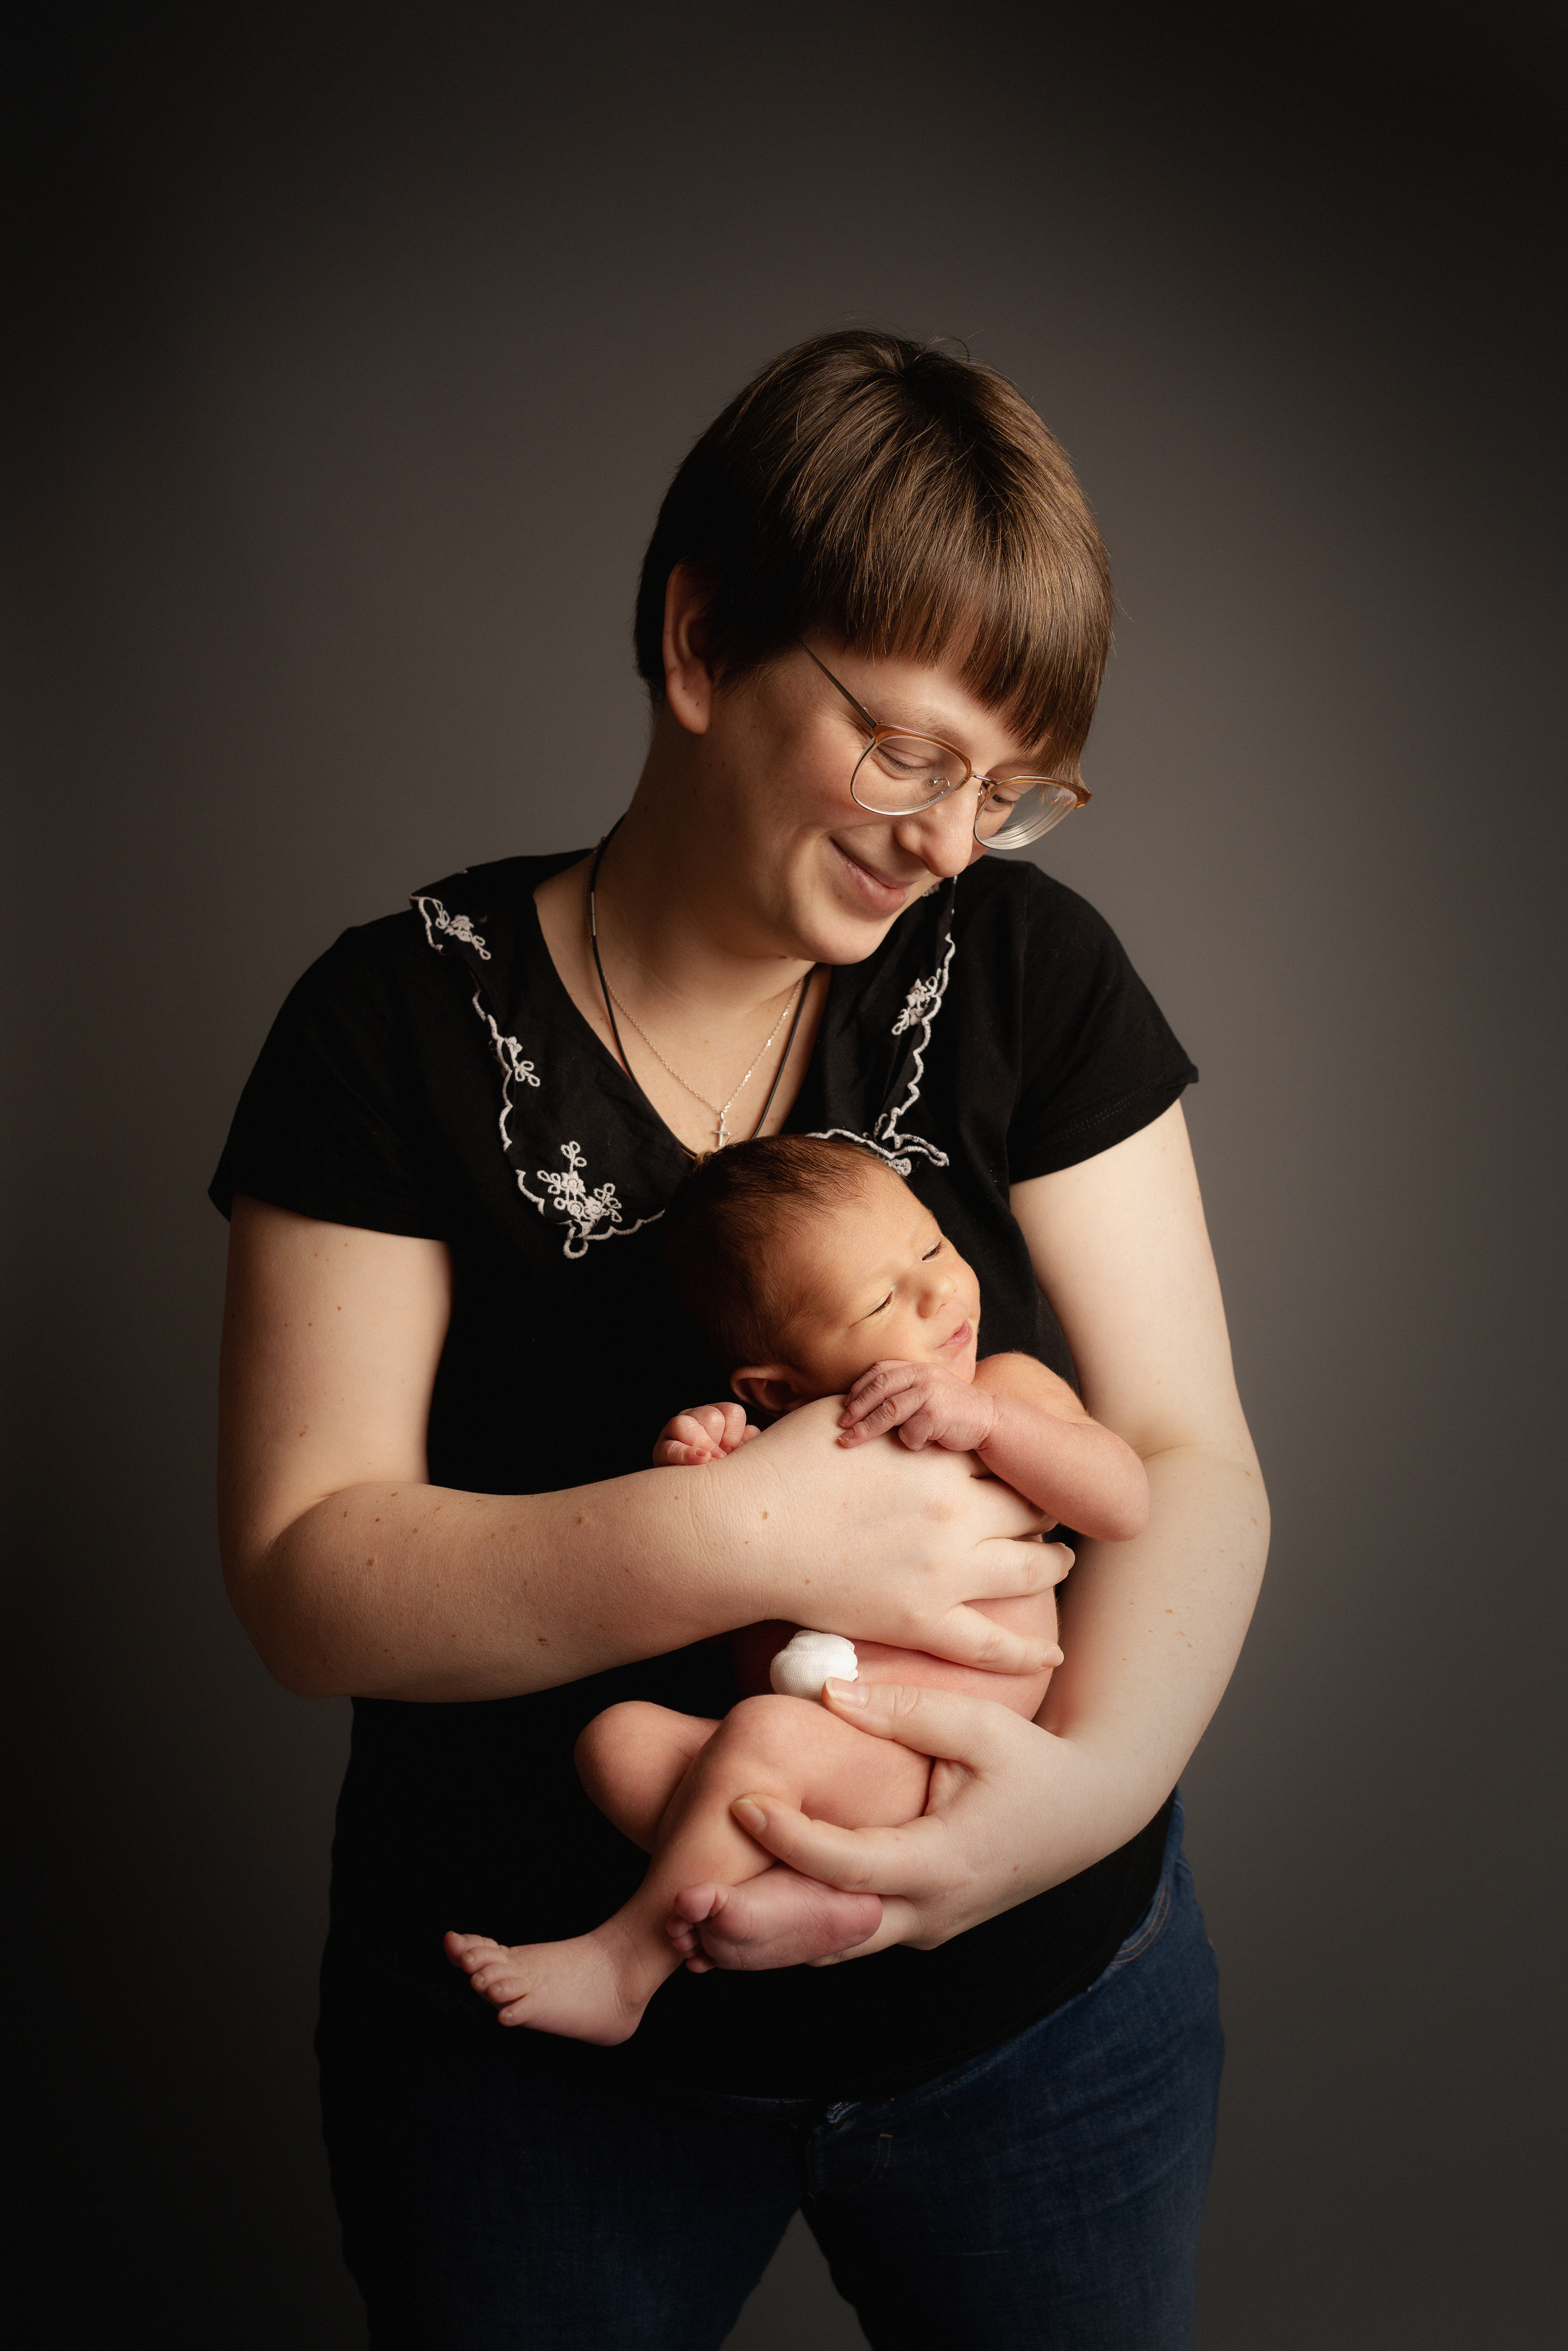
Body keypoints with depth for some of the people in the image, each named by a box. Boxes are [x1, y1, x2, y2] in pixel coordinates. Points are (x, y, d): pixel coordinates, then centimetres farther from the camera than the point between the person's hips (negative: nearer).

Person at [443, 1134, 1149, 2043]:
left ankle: (623, 1964, -14)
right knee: (619, 1733, -17)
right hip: (799, 1769, 4)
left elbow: (1126, 1506, -6)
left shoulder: (1007, 1387, 8)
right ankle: (802, 1888, -31)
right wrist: (693, 1482, -10)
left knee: (768, 1732, -29)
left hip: (937, 1777, -4)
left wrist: (983, 1418, -18)